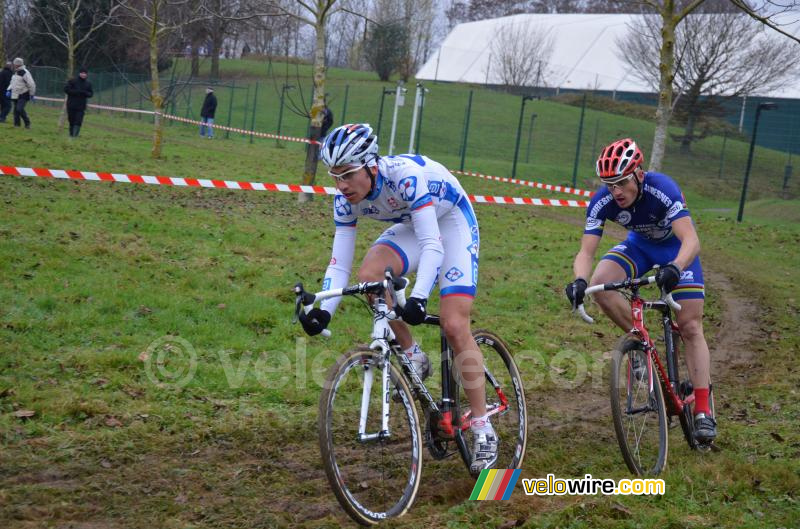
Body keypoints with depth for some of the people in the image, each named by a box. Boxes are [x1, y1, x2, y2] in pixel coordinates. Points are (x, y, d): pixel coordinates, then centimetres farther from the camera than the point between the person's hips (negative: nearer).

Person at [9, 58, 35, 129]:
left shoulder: (25, 73, -14)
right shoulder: (15, 73, 13)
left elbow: (31, 84, -15)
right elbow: (12, 83, 26)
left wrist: (32, 94, -11)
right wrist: (9, 90, 10)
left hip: (23, 96, -8)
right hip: (15, 95, 8)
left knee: (20, 109, -20)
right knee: (16, 110, 7)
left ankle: (27, 123, -6)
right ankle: (16, 124, 15)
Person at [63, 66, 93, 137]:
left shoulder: (88, 84, 8)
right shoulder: (72, 81, -1)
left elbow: (91, 94, 13)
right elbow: (66, 89, -8)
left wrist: (85, 93, -10)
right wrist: (76, 92, -17)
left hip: (81, 107, 1)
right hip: (71, 105, -1)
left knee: (78, 122, -13)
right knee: (72, 122, 6)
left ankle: (75, 135, -17)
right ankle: (71, 135, 18)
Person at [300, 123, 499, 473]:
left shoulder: (405, 175, -36)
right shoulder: (346, 199, -18)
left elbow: (432, 245, -40)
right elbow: (339, 264, -16)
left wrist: (419, 297, -54)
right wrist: (323, 311, -31)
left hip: (452, 223, -5)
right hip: (411, 226, 6)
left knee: (454, 326, -16)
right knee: (368, 277, -25)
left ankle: (484, 431, -6)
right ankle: (413, 357, -3)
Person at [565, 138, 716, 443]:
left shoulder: (663, 189, -37)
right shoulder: (602, 202, -27)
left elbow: (691, 240, -46)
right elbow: (586, 251, -29)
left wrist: (674, 268, -66)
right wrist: (579, 280, -51)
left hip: (676, 248, -3)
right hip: (639, 244, 3)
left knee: (690, 327, -10)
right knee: (600, 284, -26)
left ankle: (703, 411, -6)